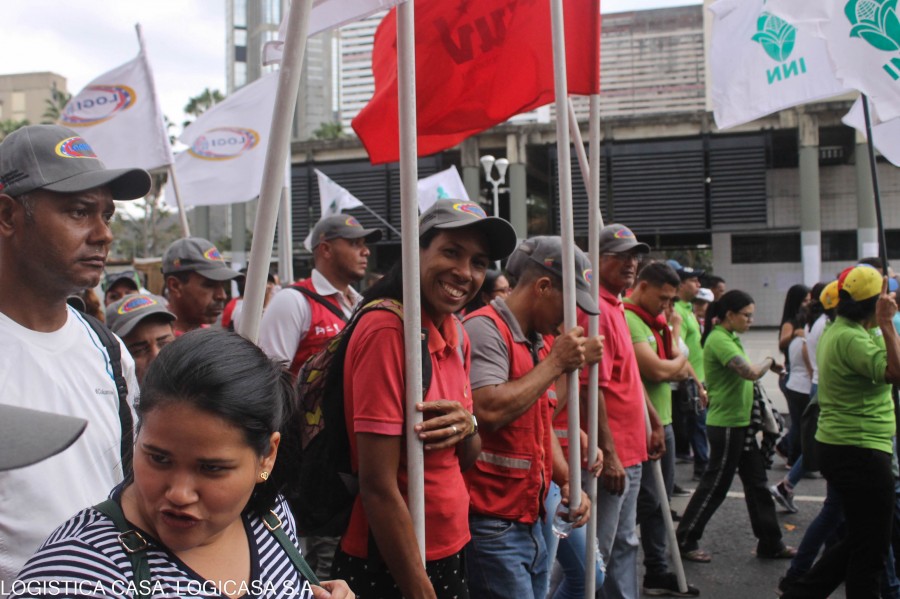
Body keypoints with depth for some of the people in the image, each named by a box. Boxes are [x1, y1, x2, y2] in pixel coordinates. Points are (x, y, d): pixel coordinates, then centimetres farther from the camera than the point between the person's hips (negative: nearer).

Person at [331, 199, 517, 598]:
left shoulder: (456, 334, 4)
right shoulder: (386, 330, -20)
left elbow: (466, 458, 10)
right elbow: (378, 486, -21)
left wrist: (467, 428, -11)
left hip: (449, 554, 8)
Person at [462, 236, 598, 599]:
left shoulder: (542, 341, 13)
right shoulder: (484, 329, -14)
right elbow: (489, 411, -27)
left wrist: (567, 483, 6)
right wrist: (555, 363, -17)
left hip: (531, 522, 9)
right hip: (491, 526, -9)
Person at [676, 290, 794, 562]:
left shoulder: (729, 338, 12)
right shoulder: (718, 340, -19)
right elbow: (750, 372, -29)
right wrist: (770, 362, -11)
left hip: (740, 422, 10)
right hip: (726, 424, -10)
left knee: (757, 483, 15)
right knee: (715, 486, 0)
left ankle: (770, 544, 25)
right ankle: (685, 541, 12)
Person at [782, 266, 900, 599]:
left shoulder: (835, 331, 11)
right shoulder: (851, 338, -21)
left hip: (838, 445, 10)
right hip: (861, 451, -10)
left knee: (859, 540, 21)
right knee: (871, 548, 2)